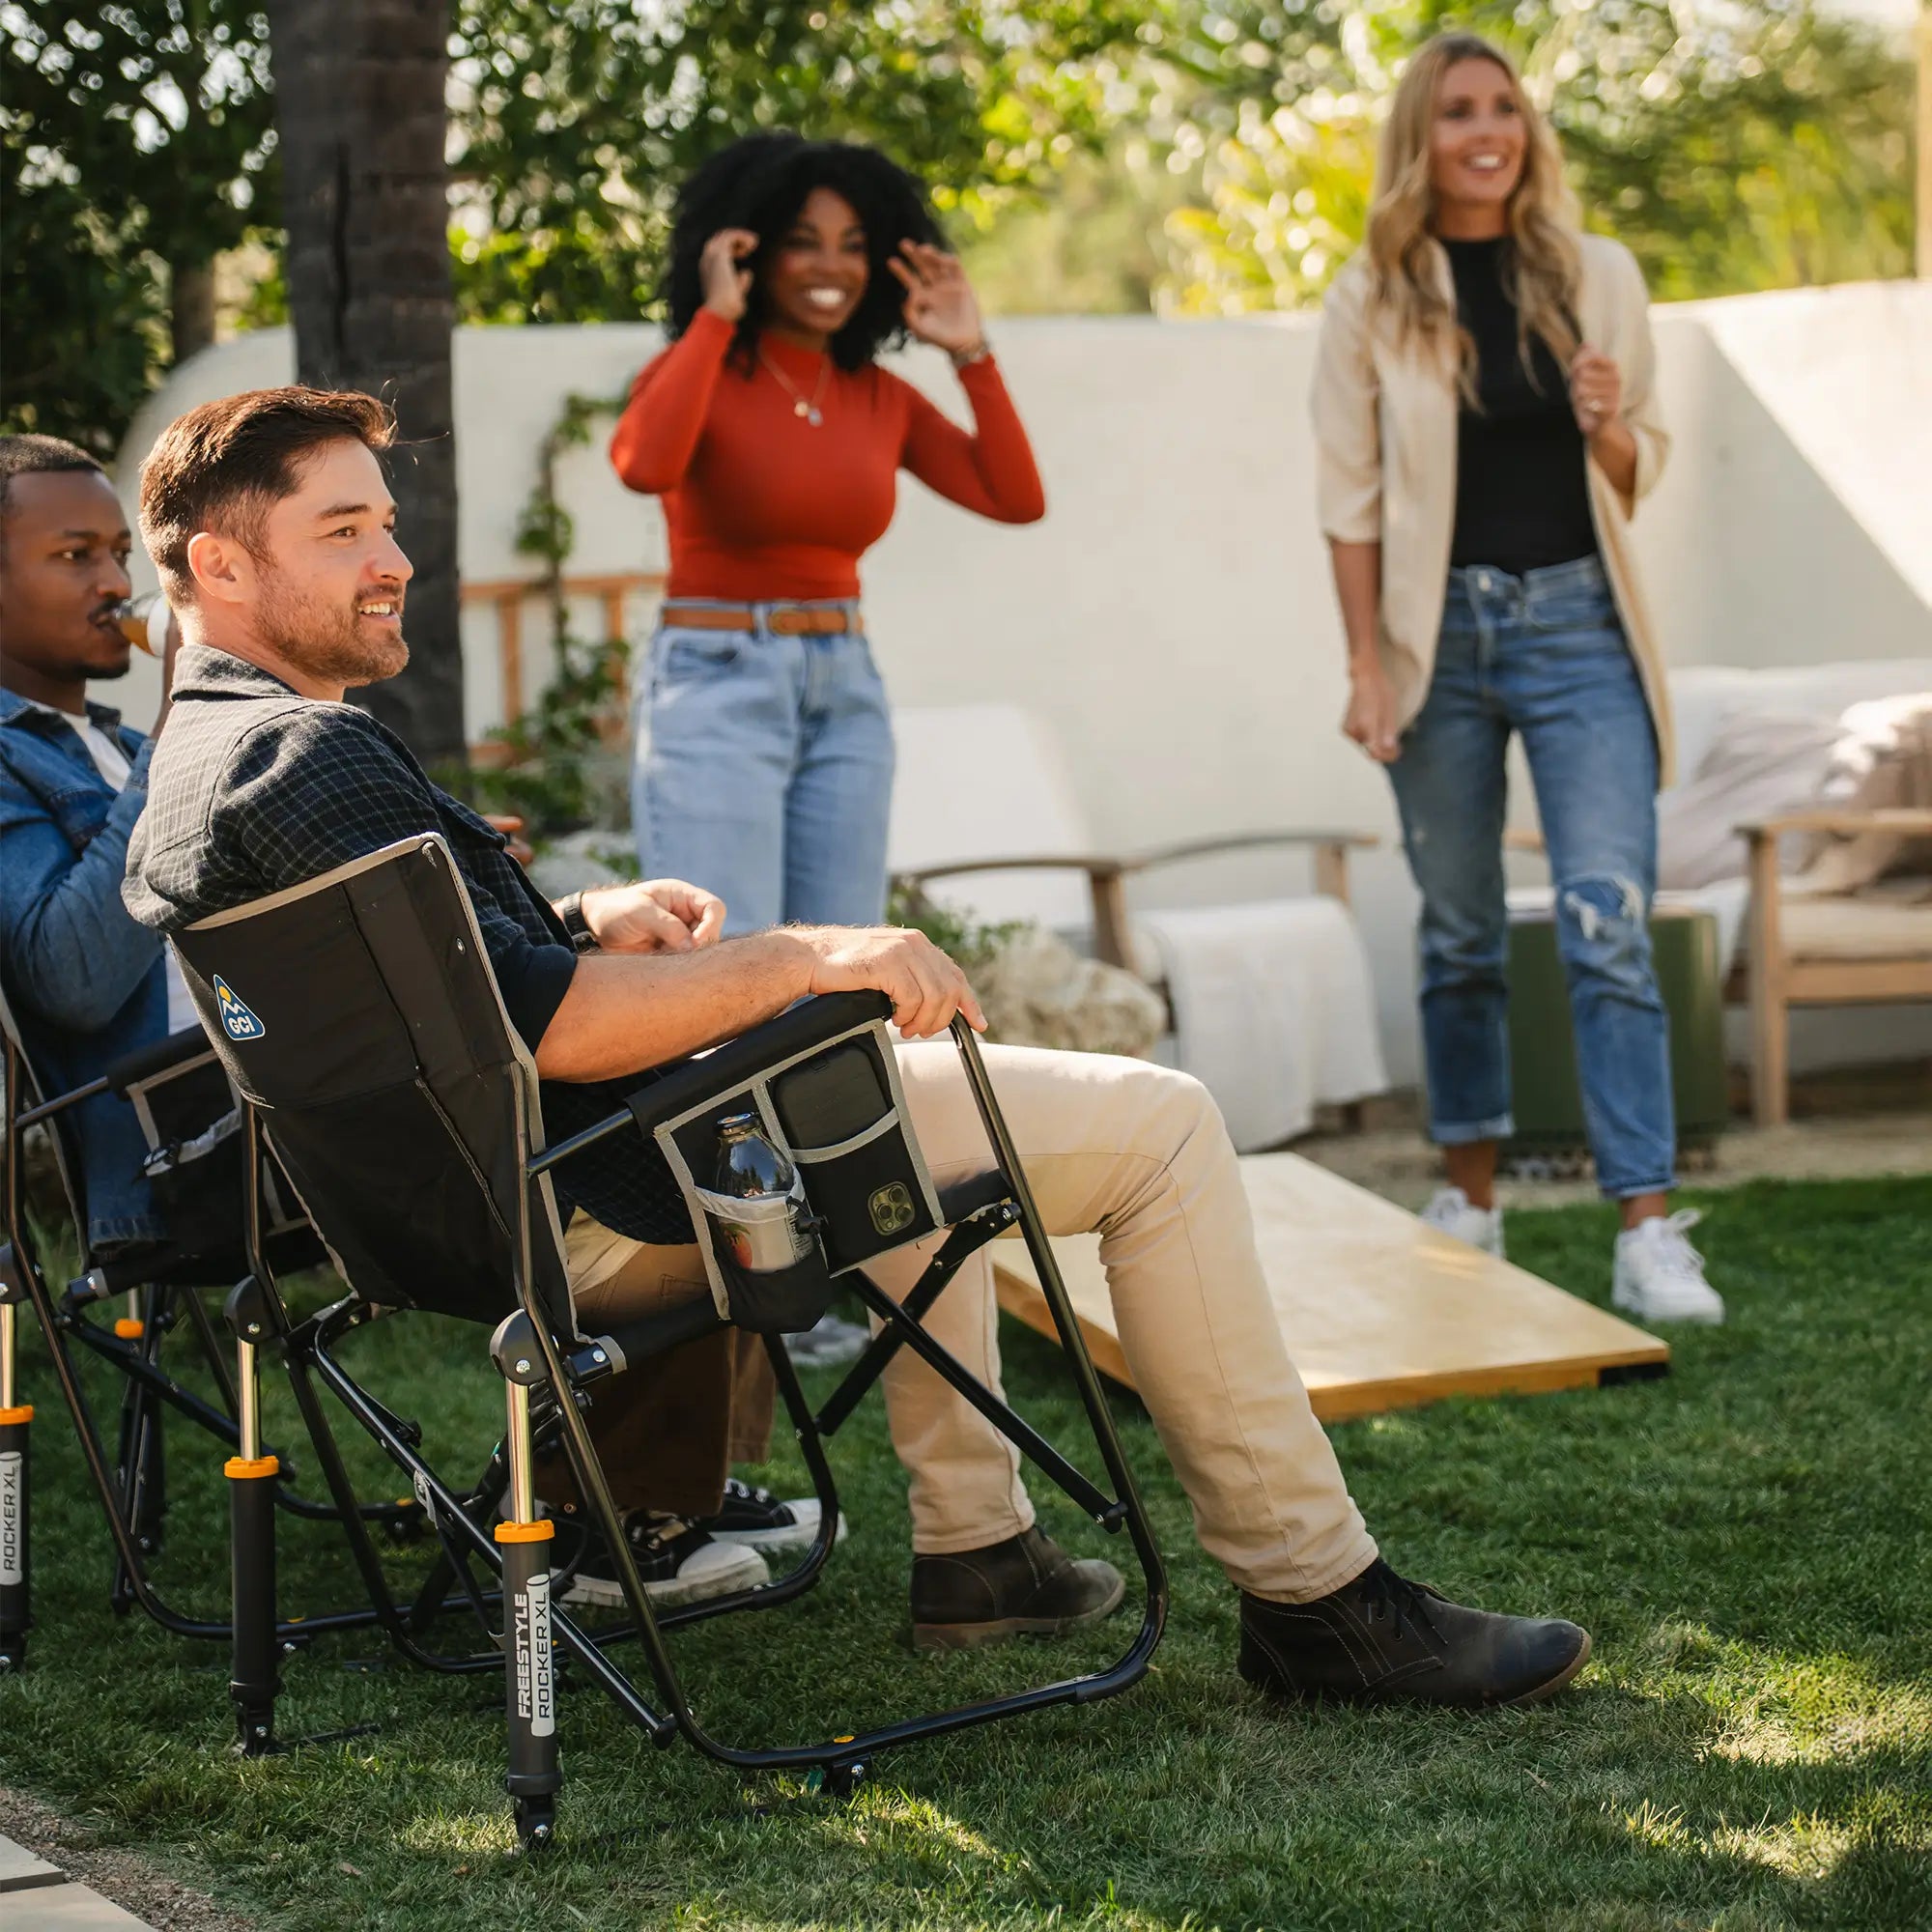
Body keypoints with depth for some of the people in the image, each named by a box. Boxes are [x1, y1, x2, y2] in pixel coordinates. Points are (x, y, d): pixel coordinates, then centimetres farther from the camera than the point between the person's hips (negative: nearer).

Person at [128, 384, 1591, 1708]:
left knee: (908, 1080, 36)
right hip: (607, 1202, -11)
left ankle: (975, 1546, 32)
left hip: (508, 1205, 11)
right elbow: (532, 1023, -30)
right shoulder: (308, 758, -22)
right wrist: (798, 959, -24)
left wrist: (592, 926, 6)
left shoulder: (184, 782, 10)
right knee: (1160, 1125, -6)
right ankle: (1318, 1599, 2)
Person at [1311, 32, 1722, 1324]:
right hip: (1441, 627, 0)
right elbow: (1352, 500, 1)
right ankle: (1472, 1201, 23)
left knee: (1609, 924, -9)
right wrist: (1366, 669, -5)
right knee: (1460, 930, 10)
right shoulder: (1376, 298, 1)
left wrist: (1607, 428, -12)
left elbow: (1644, 467, 10)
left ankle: (1650, 1234, -12)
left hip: (1577, 621, 0)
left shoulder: (1598, 275, 4)